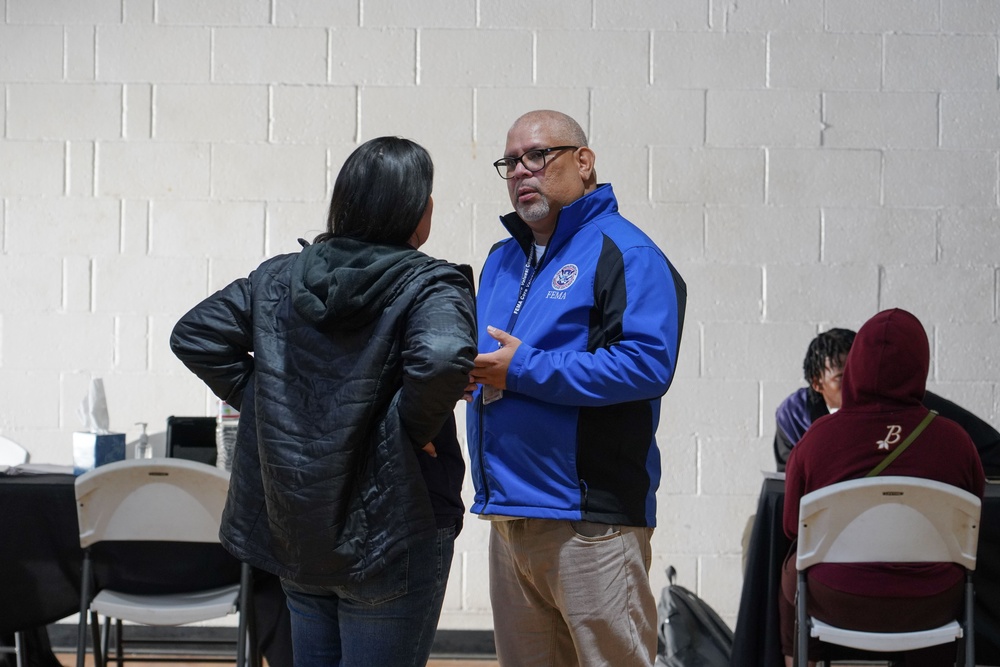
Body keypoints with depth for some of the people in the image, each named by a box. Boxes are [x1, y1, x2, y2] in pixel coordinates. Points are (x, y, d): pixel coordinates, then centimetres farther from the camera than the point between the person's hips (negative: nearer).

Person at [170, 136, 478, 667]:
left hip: (296, 535, 6)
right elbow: (442, 359, -33)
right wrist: (417, 429, -16)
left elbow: (194, 335, 6)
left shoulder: (278, 277, 6)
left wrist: (262, 402, 7)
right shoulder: (431, 288, -13)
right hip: (390, 539, -6)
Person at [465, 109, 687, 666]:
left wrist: (525, 370, -18)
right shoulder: (502, 260, 20)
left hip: (591, 520, -8)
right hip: (509, 513, 8)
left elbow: (650, 363, -20)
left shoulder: (624, 253, -6)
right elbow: (483, 356, 30)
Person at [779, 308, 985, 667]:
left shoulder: (817, 438, -13)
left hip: (836, 603, 0)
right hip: (930, 609, 0)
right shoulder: (954, 441, -11)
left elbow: (792, 526, 1)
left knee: (791, 571, 32)